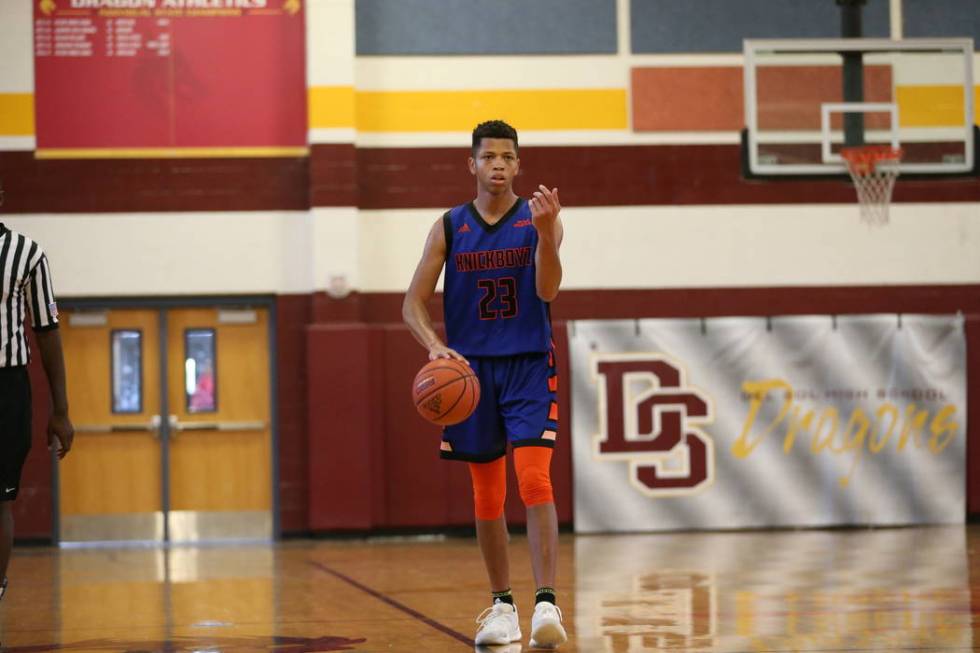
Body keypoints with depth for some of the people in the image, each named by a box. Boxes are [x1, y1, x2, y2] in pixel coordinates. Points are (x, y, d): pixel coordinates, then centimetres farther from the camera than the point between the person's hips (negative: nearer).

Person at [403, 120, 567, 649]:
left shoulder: (538, 219, -1)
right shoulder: (449, 228, 4)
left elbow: (547, 291, -15)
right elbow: (413, 304, 2)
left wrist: (544, 231, -30)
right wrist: (435, 346, -17)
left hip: (529, 366, -2)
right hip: (471, 368, 2)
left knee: (535, 481, -17)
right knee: (487, 495, 8)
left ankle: (546, 603, -19)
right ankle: (501, 604, 21)